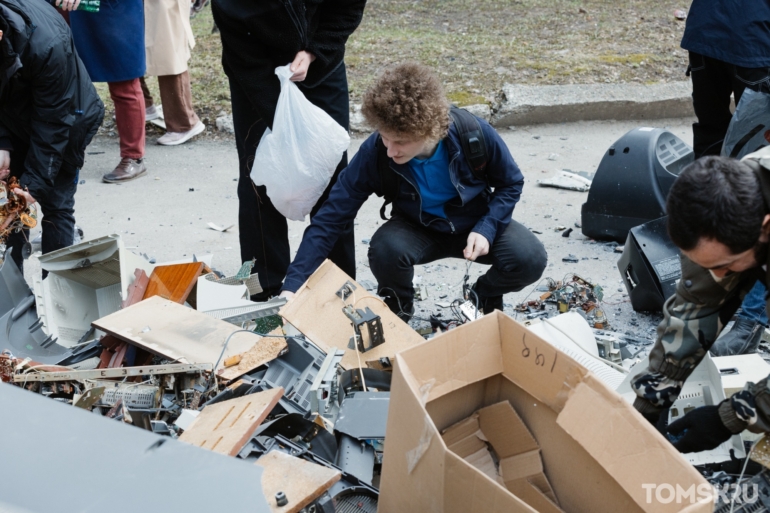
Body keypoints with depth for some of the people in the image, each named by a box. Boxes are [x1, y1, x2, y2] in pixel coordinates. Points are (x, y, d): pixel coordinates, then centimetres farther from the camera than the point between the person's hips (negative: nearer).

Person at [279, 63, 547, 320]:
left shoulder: (476, 133, -28)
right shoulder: (374, 153, -26)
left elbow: (511, 183, -8)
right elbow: (330, 218, -23)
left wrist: (486, 228, -25)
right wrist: (294, 285, -30)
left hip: (475, 224, 0)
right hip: (418, 228, 0)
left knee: (530, 258, -27)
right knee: (385, 250, -34)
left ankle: (486, 296, 9)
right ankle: (398, 308, 1)